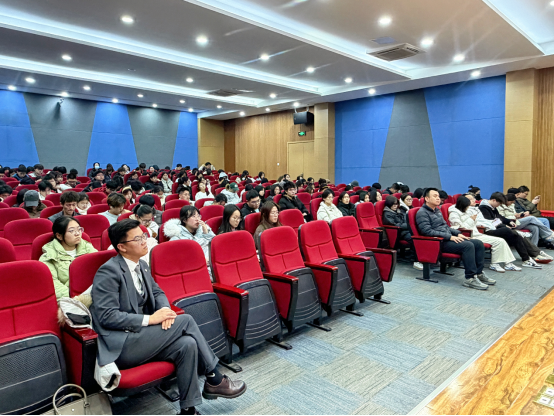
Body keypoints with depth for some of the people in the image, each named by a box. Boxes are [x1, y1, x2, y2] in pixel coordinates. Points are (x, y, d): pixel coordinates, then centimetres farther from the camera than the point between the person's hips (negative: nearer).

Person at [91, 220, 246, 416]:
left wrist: (165, 309, -7)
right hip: (120, 346, -7)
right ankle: (214, 380, -4)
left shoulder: (141, 266, 10)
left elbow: (157, 292, 16)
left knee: (187, 344, -20)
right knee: (185, 320, -17)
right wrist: (150, 319, -21)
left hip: (138, 337, 7)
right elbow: (107, 316, -19)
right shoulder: (109, 272, -14)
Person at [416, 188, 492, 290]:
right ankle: (470, 278, -23)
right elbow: (427, 231, -19)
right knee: (468, 245, -27)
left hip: (448, 239, 10)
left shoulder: (437, 210, 22)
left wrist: (458, 233, 9)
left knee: (478, 243, -2)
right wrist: (450, 237, -20)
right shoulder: (422, 213, -8)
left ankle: (479, 273, 1)